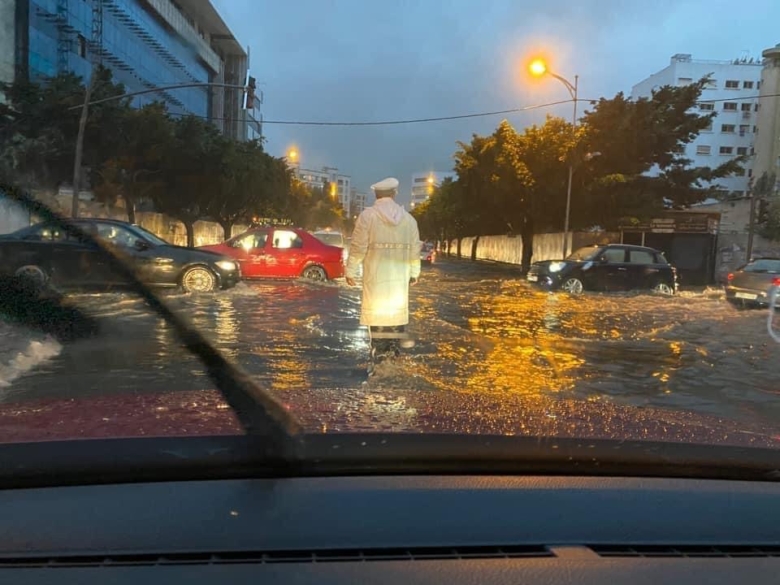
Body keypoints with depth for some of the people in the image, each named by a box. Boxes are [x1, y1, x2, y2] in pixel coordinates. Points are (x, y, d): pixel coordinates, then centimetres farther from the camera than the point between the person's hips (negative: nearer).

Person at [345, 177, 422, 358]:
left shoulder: (367, 215, -8)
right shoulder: (408, 218, 5)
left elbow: (358, 247, -11)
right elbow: (414, 249, 7)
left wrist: (351, 271, -3)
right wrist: (414, 273, 18)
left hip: (375, 274, -3)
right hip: (399, 274, 4)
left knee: (377, 308, 3)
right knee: (397, 307, 13)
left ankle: (379, 348, 5)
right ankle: (398, 343, 17)